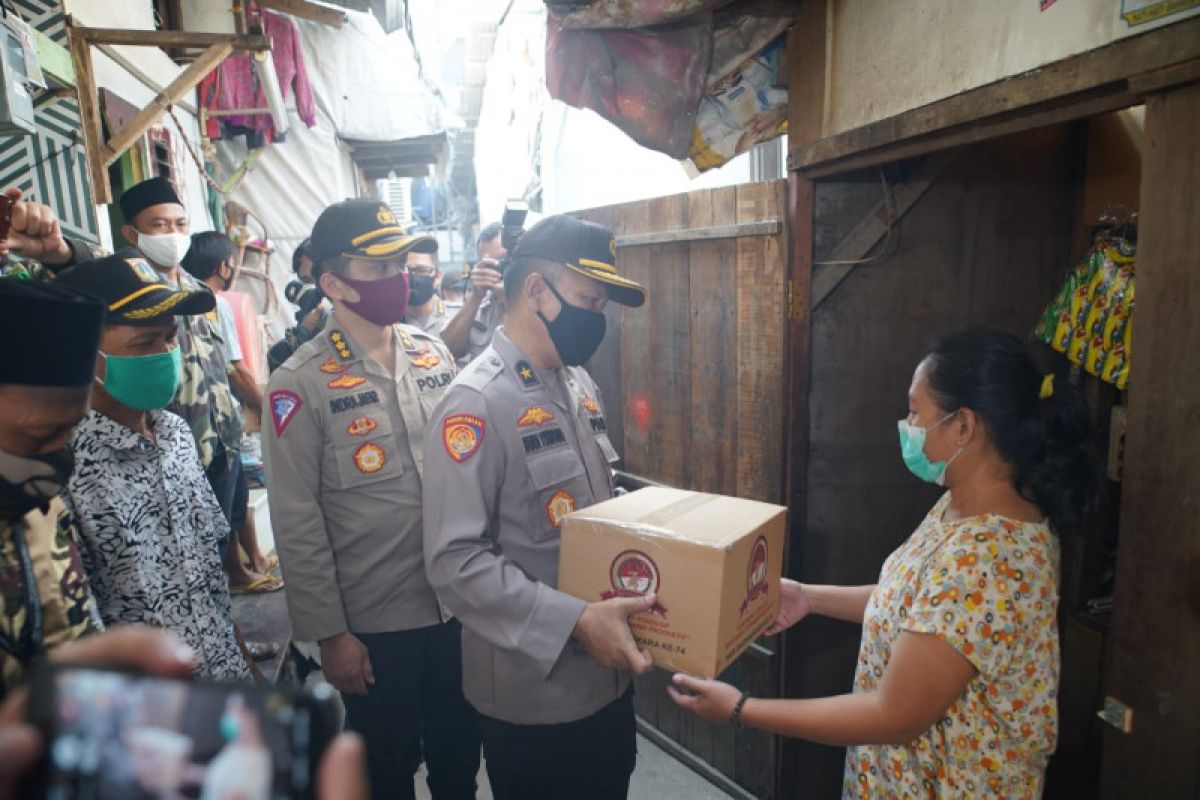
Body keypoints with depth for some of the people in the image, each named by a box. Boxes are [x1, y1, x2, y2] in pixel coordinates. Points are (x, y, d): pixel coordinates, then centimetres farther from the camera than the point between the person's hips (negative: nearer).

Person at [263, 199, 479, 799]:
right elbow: (298, 524, -11)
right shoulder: (300, 385, -12)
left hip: (461, 607, 4)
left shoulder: (434, 354, 2)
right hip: (376, 625, -4)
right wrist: (330, 634, -9)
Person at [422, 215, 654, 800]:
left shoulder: (579, 386, 5)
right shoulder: (475, 404, -20)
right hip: (534, 688, -7)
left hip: (607, 671, 8)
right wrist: (575, 621, -29)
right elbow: (454, 560, -26)